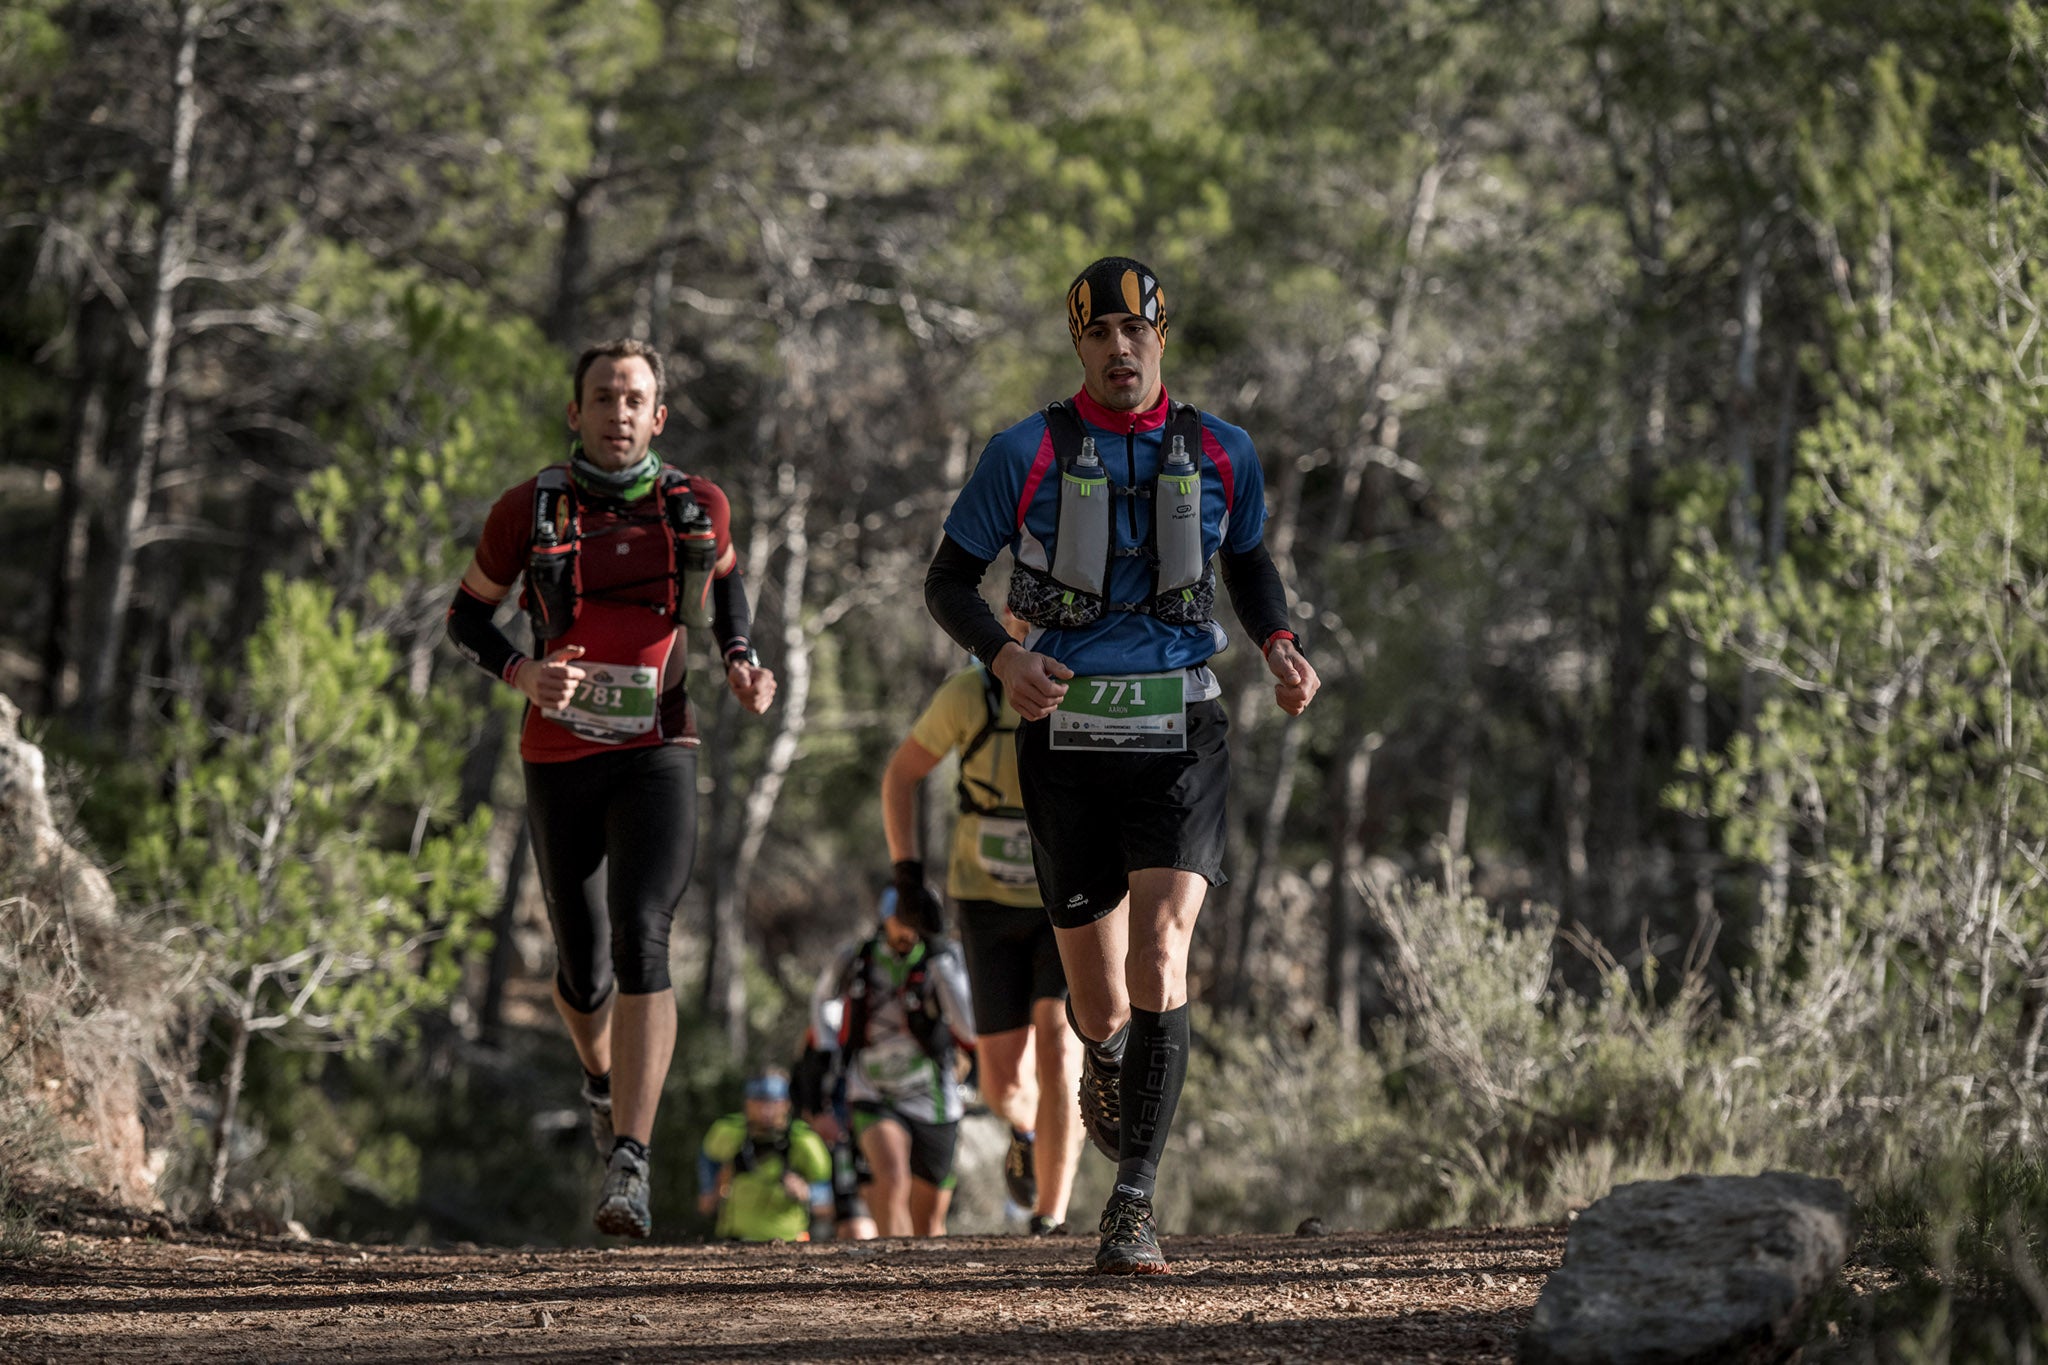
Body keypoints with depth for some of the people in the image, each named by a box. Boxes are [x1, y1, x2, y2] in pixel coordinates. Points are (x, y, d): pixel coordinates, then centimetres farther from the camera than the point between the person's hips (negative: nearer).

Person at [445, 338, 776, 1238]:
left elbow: (725, 579, 21)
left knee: (641, 941, -23)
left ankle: (628, 1165, -28)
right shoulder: (530, 512, -5)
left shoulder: (697, 508, -2)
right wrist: (522, 675, -13)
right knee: (583, 972, 11)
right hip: (561, 762, 1)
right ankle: (601, 1075, 49)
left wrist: (740, 663, 2)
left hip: (657, 758, -1)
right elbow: (466, 614, 7)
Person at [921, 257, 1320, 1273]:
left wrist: (1279, 647, 3)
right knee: (1101, 1004, 5)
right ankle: (1103, 1056, 45)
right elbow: (948, 581, 5)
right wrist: (1004, 658, -15)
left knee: (1159, 961, -21)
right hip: (1067, 734, 0)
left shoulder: (1220, 453, 5)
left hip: (1179, 739, 0)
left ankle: (1133, 1208, -19)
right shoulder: (1027, 455, -1)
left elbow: (1250, 562, 23)